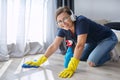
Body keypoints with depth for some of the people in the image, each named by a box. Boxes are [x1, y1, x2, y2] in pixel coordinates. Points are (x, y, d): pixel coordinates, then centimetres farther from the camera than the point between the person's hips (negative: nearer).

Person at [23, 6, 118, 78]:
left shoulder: (81, 21, -37)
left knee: (92, 62, -22)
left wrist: (71, 68, -53)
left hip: (108, 38, -7)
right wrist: (39, 62, -22)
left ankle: (107, 54, 6)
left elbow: (80, 45, -46)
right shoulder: (63, 29, -17)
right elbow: (54, 46, -17)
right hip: (93, 42, 7)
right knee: (80, 57, 9)